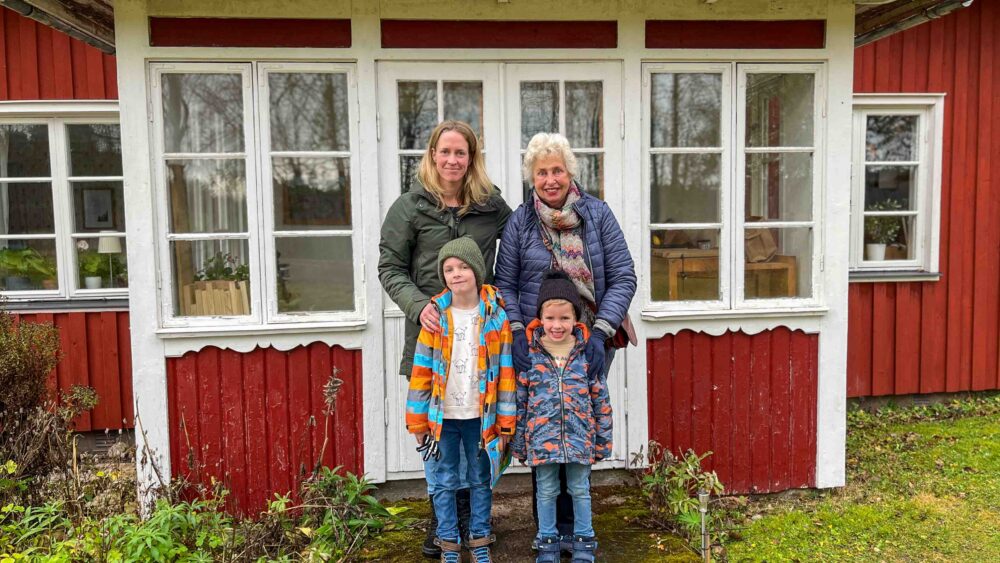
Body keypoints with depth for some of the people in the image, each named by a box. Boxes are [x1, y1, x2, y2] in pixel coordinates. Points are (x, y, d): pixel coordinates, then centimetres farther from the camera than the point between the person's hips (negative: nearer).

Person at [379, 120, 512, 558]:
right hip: (430, 334, -1)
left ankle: (471, 516, 27)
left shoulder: (492, 205, 6)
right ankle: (442, 518, 25)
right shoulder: (410, 206, 1)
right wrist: (418, 305, -16)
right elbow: (390, 268, 0)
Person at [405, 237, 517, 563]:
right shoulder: (435, 316, -4)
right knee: (445, 481, 10)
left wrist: (505, 424, -2)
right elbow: (421, 371, -2)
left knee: (481, 480, 13)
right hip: (443, 416, 0)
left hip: (480, 416, 0)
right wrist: (417, 422, -2)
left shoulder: (496, 316, -4)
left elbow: (505, 372, -2)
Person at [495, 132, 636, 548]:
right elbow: (505, 285, 2)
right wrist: (516, 334, -12)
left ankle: (569, 527, 29)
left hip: (589, 346, 0)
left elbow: (623, 277, -3)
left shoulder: (597, 213, -1)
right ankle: (551, 528, 25)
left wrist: (601, 332, -14)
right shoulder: (519, 222, 1)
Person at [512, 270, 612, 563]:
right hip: (542, 438, 0)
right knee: (546, 491, 13)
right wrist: (518, 442, 3)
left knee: (580, 489, 14)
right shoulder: (529, 355, -5)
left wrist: (603, 440, 5)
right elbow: (519, 401, 1)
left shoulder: (587, 354, -4)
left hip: (580, 437, 0)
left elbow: (601, 400, 3)